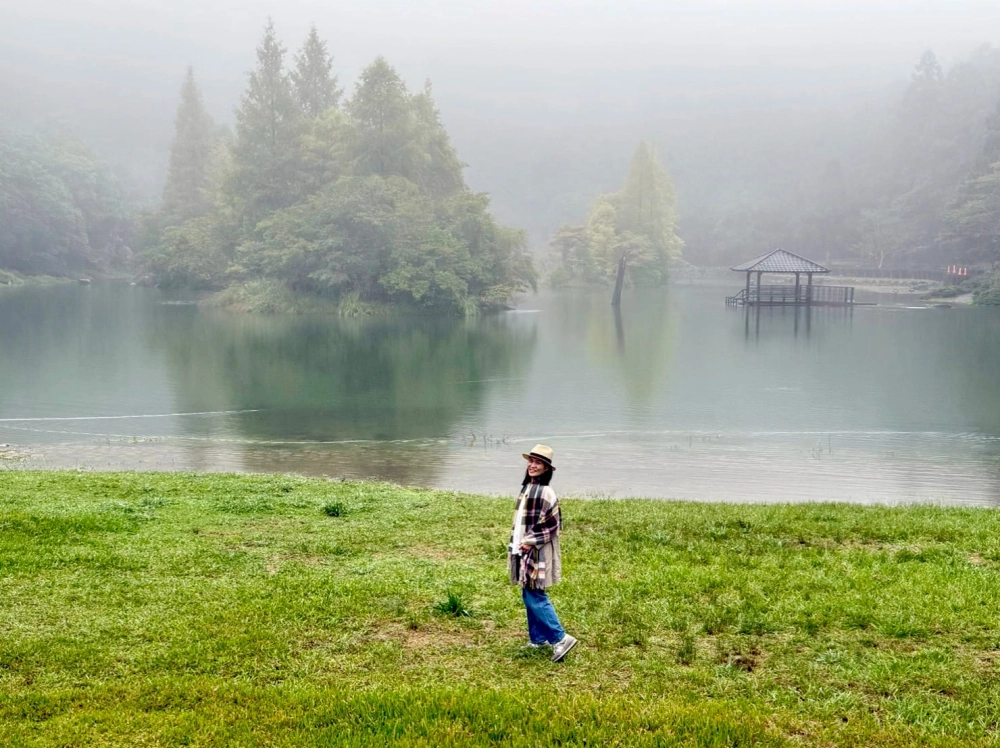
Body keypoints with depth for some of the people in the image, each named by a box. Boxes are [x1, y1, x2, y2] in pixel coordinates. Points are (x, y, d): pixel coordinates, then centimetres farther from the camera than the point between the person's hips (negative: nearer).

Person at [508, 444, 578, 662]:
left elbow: (554, 525, -17)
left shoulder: (545, 493, -15)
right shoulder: (526, 488, 12)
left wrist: (532, 542, -17)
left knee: (535, 597, -11)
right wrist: (515, 544, 17)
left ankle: (560, 638, -7)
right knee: (529, 596, 12)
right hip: (524, 551, 9)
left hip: (538, 553, -9)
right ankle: (537, 638, 21)